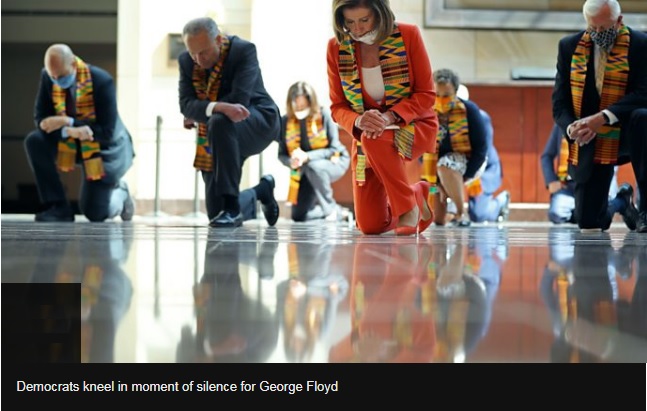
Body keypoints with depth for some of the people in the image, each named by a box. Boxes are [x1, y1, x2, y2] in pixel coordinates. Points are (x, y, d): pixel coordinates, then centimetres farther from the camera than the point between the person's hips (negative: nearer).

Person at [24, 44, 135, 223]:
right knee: (34, 141, -26)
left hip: (104, 148, -4)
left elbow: (107, 131, -27)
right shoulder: (48, 77, -15)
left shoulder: (101, 81, -28)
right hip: (70, 142, 4)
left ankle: (119, 194, 32)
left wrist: (68, 122, -37)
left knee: (94, 214, -5)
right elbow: (41, 118, -12)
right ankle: (58, 207, -15)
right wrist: (68, 131, -33)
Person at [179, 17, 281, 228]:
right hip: (221, 136, 6)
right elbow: (186, 105, -17)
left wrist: (202, 112, -17)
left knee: (220, 123, -41)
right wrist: (219, 107, -38)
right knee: (215, 212, -2)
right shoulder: (186, 61, -5)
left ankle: (232, 208, -35)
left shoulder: (244, 50, -19)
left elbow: (239, 98, -28)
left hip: (258, 122, -6)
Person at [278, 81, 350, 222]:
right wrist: (291, 162, -31)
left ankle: (331, 209, -18)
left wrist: (307, 157, -35)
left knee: (313, 168, -39)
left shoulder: (324, 115, -19)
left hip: (334, 161, -4)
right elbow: (282, 155, -6)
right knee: (298, 216, -5)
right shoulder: (286, 121, -11)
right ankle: (332, 210, 22)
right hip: (306, 170, 4)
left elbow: (334, 148, -21)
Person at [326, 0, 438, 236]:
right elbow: (338, 107, -4)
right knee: (370, 225, -3)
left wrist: (390, 116, -28)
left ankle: (408, 206, -16)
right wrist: (358, 121, -27)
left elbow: (426, 94, -10)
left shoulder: (408, 35, -13)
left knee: (375, 140, -39)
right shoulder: (336, 47, -8)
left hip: (413, 126, -3)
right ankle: (417, 195, 29)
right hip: (365, 135, 3)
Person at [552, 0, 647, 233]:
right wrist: (571, 128, -21)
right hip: (588, 144, 3)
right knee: (588, 223, 2)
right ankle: (619, 203, 41)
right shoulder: (570, 46, 2)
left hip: (625, 133, -2)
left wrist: (602, 118, -31)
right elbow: (559, 102, 0)